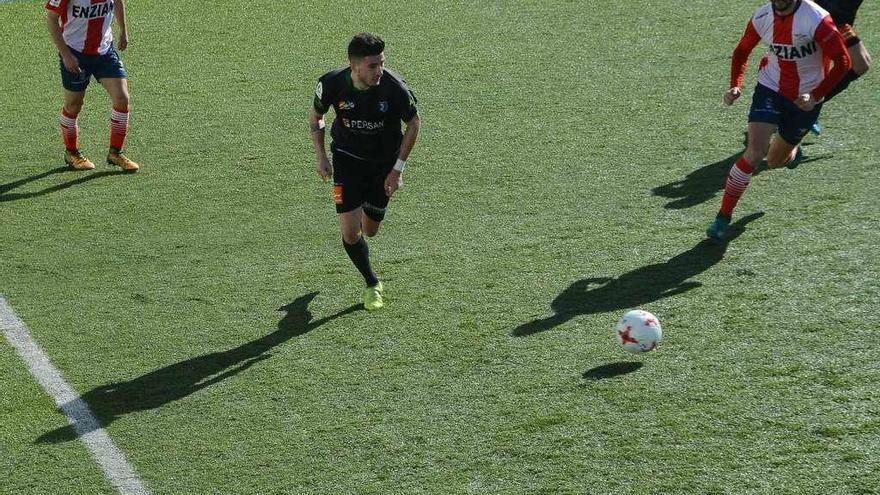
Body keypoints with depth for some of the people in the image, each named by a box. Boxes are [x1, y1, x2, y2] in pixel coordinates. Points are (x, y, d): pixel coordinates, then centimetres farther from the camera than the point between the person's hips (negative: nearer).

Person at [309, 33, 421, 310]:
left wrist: (398, 169, -9)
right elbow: (315, 117, 0)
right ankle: (372, 284, 16)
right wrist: (321, 157, -6)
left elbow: (414, 123, -8)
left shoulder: (394, 87, -26)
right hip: (347, 159, 0)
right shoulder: (332, 84, -23)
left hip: (385, 162, 0)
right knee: (350, 232, -11)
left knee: (370, 231, 12)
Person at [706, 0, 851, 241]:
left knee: (775, 161, 13)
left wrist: (816, 96, -24)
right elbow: (742, 51, 7)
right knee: (754, 153, -17)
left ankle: (792, 150, 53)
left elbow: (842, 61, -17)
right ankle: (723, 217, -7)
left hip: (805, 100, -1)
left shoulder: (817, 19, -23)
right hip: (770, 89, 1)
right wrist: (735, 86, -8)